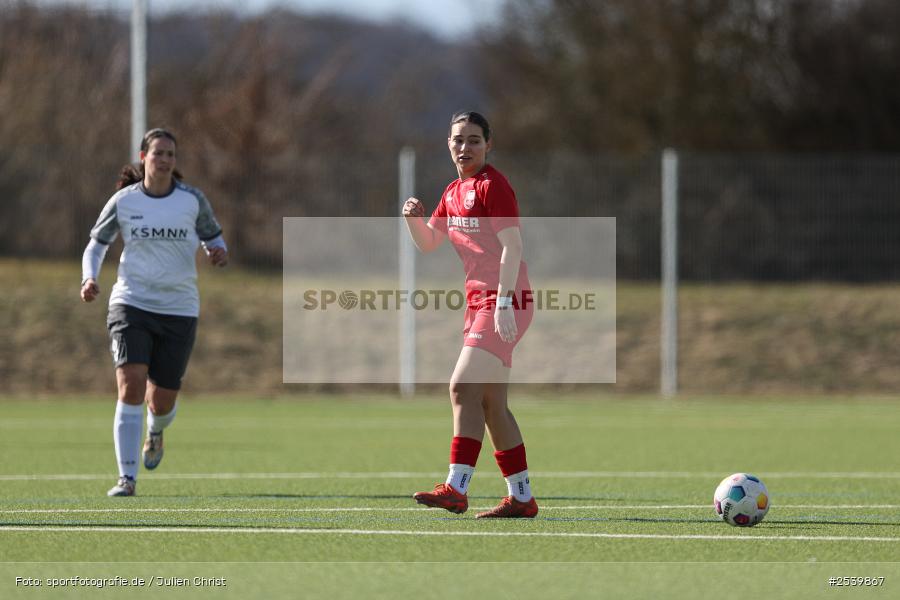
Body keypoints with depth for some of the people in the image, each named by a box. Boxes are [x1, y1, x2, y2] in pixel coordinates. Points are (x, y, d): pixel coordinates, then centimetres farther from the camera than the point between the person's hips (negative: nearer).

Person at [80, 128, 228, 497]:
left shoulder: (193, 201, 0)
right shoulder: (124, 201, 0)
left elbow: (212, 237, 14)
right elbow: (96, 244, 12)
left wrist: (219, 253, -10)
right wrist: (89, 279, -7)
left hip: (179, 310, 1)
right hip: (131, 304, -1)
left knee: (162, 401, 4)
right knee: (131, 386, -18)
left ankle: (155, 432, 44)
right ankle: (127, 478, -14)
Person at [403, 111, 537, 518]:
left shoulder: (492, 186, -10)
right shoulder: (454, 193, 16)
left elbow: (512, 246, -17)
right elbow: (427, 244, 22)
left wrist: (503, 303, -24)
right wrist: (413, 217, 0)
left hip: (506, 301, -9)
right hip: (479, 301, 9)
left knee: (463, 388, -17)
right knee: (491, 403, 9)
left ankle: (456, 488, -20)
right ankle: (521, 497, 14)